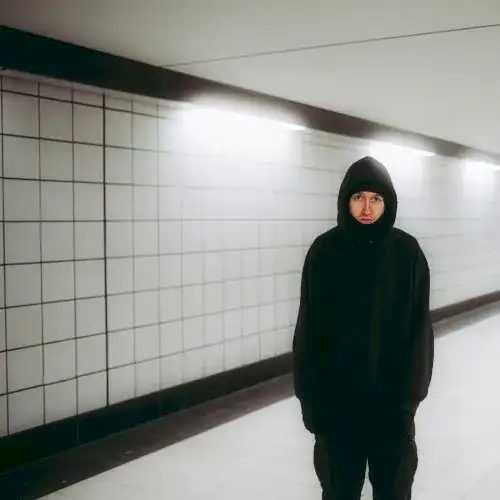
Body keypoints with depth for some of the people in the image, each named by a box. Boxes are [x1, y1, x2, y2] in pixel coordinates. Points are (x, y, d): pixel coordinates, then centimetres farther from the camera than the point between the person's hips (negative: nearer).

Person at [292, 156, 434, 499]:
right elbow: (309, 328, -5)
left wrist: (410, 393, -7)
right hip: (337, 391, 0)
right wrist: (311, 396, -7)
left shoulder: (407, 252, -5)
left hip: (392, 390, 1)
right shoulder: (325, 250, -7)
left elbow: (419, 328, -3)